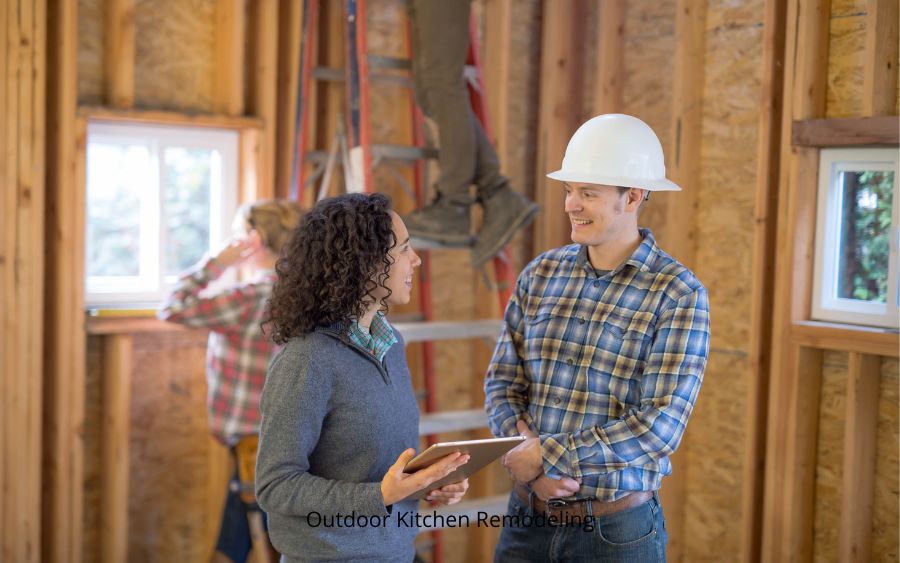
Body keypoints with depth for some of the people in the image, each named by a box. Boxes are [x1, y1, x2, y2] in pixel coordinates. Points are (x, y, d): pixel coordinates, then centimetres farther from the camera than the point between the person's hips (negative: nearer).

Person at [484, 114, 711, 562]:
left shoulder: (679, 293, -11)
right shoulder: (541, 274, 3)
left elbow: (661, 425, -18)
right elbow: (502, 381, 4)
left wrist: (547, 454, -17)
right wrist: (526, 456, -14)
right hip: (527, 519, 4)